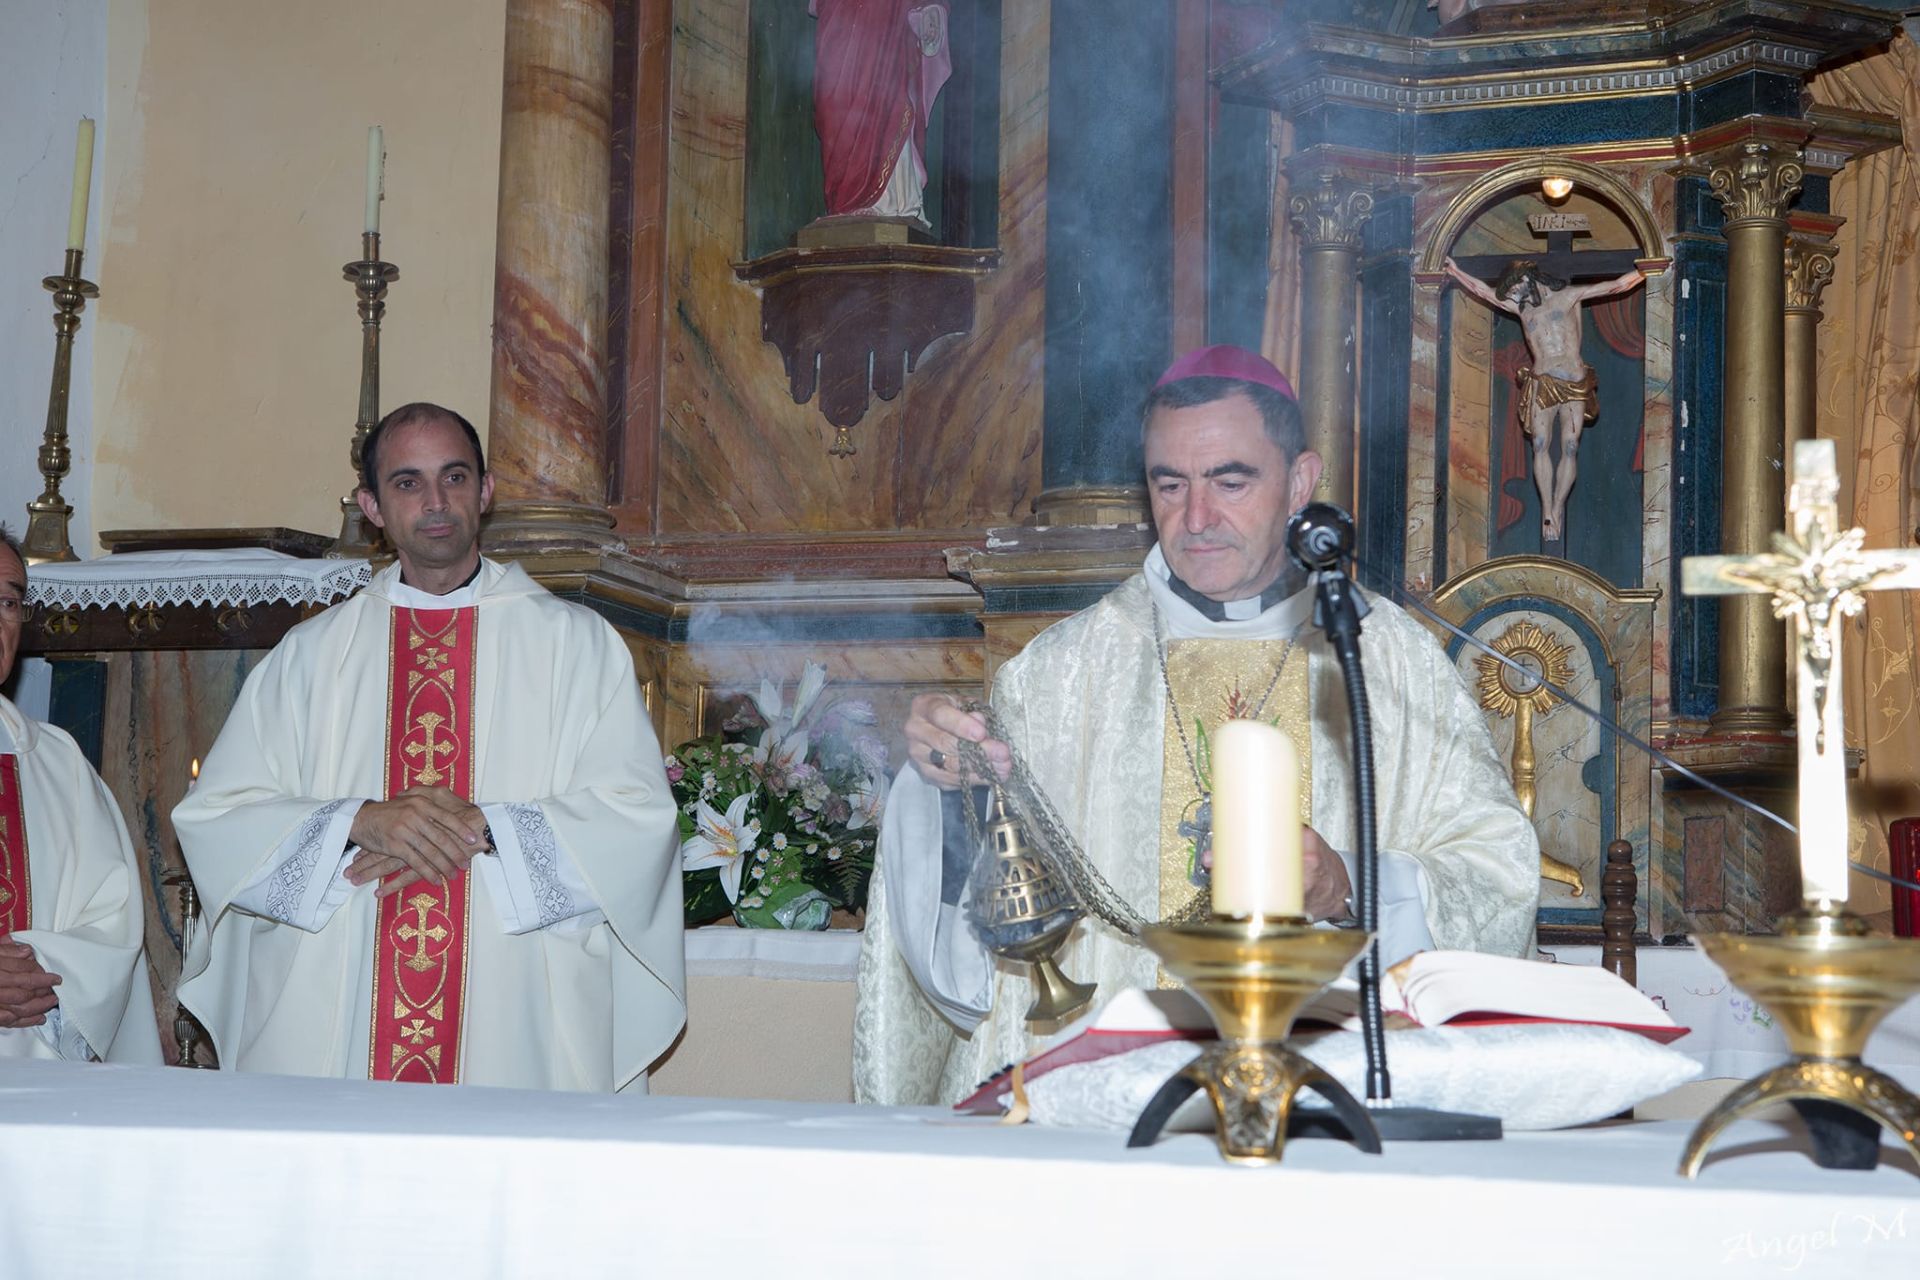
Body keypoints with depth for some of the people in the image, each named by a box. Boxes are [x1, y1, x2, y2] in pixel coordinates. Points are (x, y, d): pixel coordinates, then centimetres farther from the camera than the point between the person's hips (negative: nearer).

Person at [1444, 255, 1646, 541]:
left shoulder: (1568, 296, 12)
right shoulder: (1522, 307, 21)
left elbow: (1616, 285, 12)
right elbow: (1484, 291, 26)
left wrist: (1642, 273, 7)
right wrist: (1455, 271, 26)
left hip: (1575, 383, -2)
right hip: (1542, 383, 2)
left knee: (1570, 448, -8)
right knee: (1541, 445, -13)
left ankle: (1557, 509, -6)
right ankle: (1548, 512, -16)